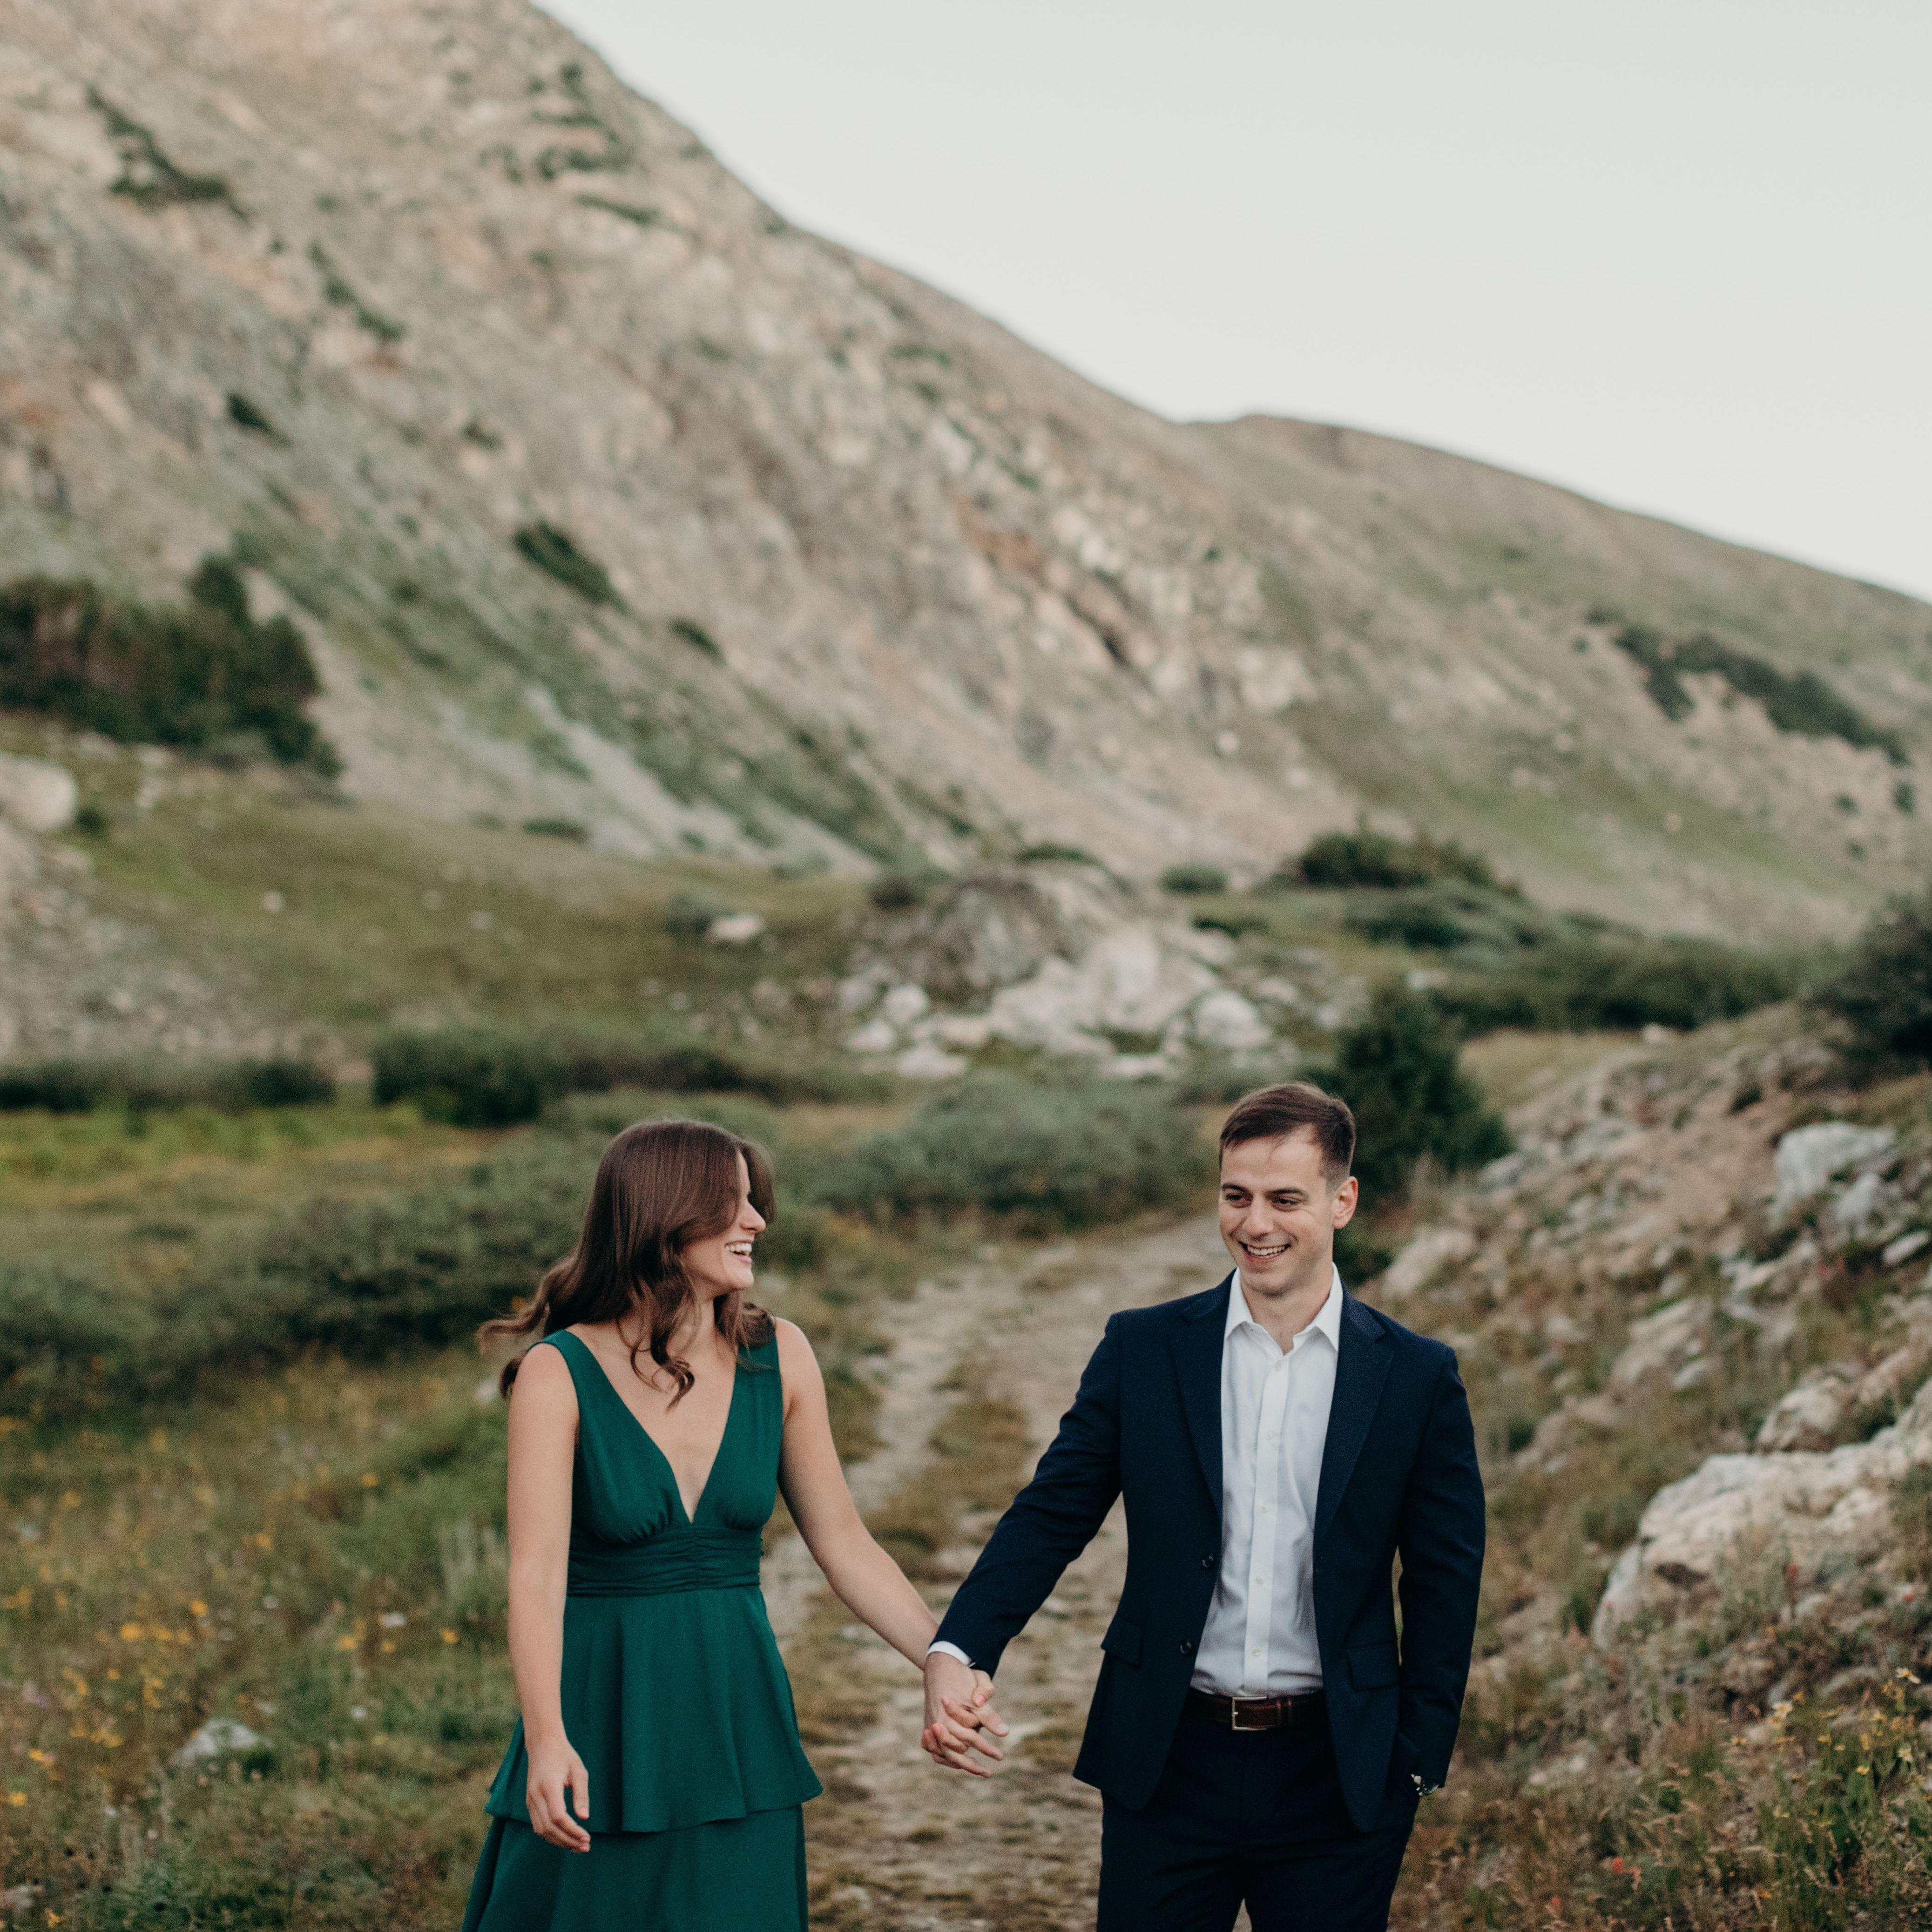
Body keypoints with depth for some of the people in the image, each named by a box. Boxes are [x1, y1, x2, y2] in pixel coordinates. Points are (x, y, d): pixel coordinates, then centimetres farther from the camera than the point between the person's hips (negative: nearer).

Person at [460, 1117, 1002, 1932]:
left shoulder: (778, 1356, 1)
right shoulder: (558, 1373, -10)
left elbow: (843, 1544, 6)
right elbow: (537, 1572, -19)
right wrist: (547, 1741, -33)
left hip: (736, 1716, 3)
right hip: (603, 1720, -3)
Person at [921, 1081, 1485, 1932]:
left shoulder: (1416, 1377, 0)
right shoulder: (1141, 1349, 1)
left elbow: (1444, 1587, 4)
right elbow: (1051, 1515, 1)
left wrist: (1416, 1764, 1)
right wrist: (957, 1653, -14)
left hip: (1336, 1780, 0)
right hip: (1167, 1766, 1)